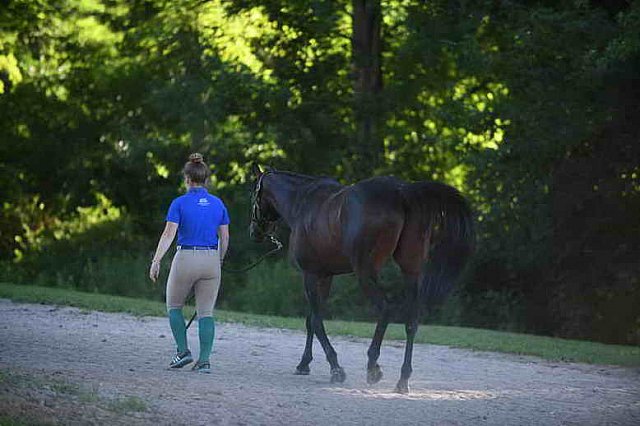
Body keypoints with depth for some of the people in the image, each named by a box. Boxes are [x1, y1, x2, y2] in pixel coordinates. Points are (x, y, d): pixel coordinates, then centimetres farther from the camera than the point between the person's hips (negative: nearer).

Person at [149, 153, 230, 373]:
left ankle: (183, 351, 6)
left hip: (186, 259, -3)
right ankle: (204, 360, -3)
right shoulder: (218, 204, 6)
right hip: (211, 259, 3)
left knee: (174, 306, 17)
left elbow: (168, 234, -13)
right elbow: (224, 238, 8)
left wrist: (156, 261, -14)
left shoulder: (180, 203, -6)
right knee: (206, 312, 5)